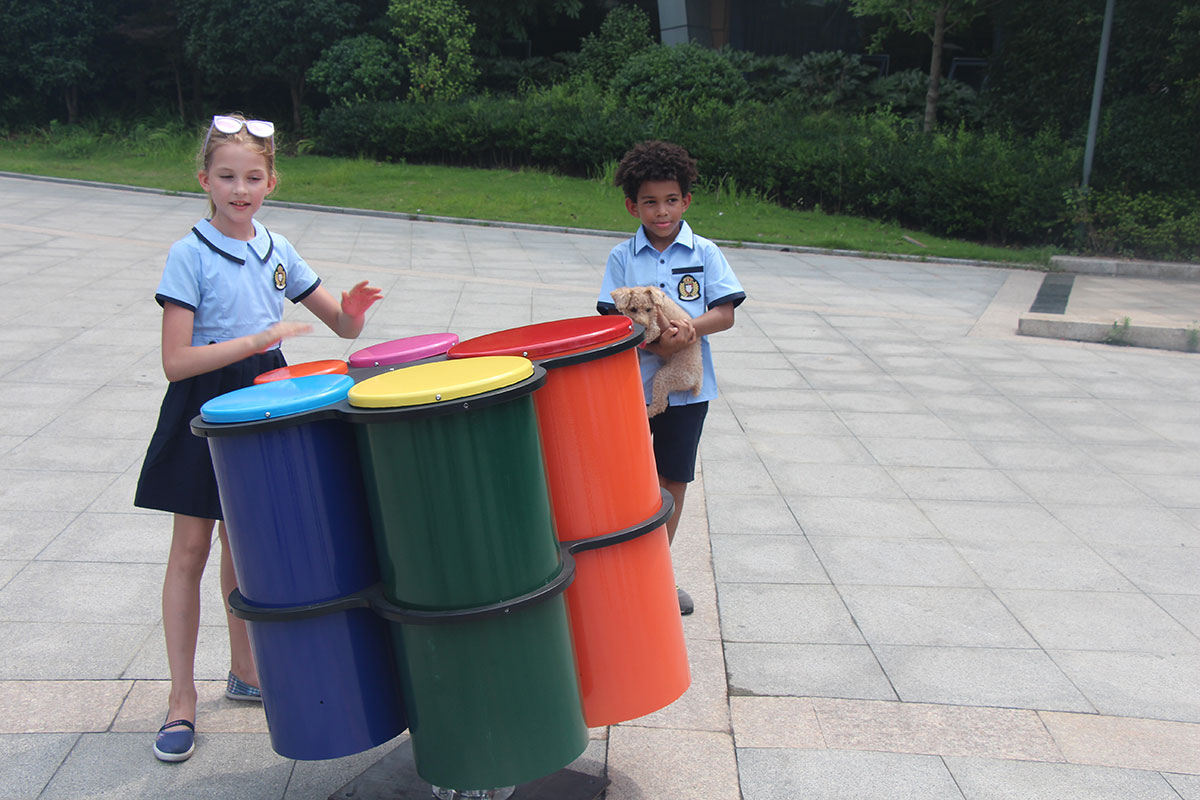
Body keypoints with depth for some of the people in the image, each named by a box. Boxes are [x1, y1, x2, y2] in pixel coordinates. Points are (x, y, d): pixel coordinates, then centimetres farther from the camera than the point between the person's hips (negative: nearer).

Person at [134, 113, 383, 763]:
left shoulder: (278, 251, 3)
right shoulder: (189, 256, -12)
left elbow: (343, 327, 6)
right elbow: (176, 361, -18)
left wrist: (352, 312, -16)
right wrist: (257, 340, -25)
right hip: (204, 410, -4)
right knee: (191, 550, 2)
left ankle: (244, 671, 31)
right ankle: (182, 699, 14)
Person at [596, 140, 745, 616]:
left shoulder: (704, 253, 2)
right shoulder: (622, 257, 1)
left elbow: (725, 313, -3)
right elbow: (612, 319, -5)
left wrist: (690, 328, -22)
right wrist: (653, 342, -22)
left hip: (687, 386, 1)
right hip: (630, 382, -1)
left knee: (673, 479, 10)